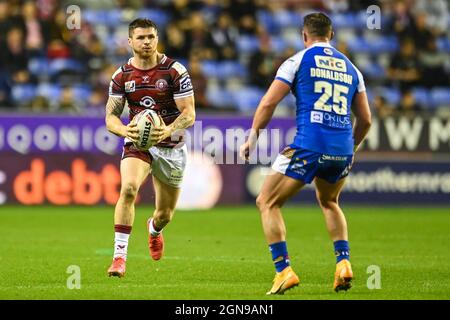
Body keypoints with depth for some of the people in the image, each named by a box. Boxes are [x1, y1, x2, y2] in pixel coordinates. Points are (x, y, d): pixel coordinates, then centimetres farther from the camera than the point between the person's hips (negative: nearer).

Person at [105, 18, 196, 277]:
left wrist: (168, 130, -34)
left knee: (165, 214, 11)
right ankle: (120, 255, -27)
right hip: (137, 142, 0)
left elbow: (189, 114, -13)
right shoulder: (122, 76, -3)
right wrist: (124, 130, -28)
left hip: (171, 146, 0)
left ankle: (154, 228, 52)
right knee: (128, 188, -31)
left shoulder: (175, 71, -11)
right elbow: (111, 116, -3)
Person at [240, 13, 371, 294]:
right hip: (342, 150, 5)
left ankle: (284, 270, -6)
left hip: (308, 146, -5)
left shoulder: (298, 61, 4)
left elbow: (268, 104, -2)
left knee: (267, 203, 8)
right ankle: (344, 263, 15)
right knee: (329, 202, 32)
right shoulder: (351, 68, 17)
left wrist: (252, 139, 9)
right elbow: (365, 119, 18)